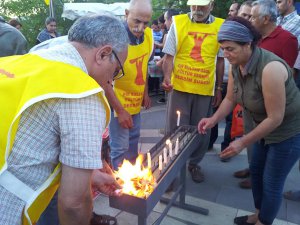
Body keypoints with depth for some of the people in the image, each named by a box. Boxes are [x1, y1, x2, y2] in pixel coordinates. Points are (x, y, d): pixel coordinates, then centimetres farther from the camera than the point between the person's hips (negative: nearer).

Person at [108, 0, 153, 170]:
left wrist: (145, 93, 10)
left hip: (136, 101, 7)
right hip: (118, 102, -6)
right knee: (120, 148, -2)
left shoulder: (148, 35, -5)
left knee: (133, 142, 19)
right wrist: (120, 110, -20)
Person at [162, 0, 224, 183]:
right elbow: (169, 56, -1)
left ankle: (194, 163, 33)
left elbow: (220, 60, 9)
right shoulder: (178, 23, -2)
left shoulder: (220, 26, 3)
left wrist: (219, 88, 9)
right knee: (175, 129, 7)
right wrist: (167, 77, -18)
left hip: (205, 89, 2)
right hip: (179, 87, -1)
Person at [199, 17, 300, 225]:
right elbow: (230, 99, 1)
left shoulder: (270, 68, -34)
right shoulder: (237, 66, -9)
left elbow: (275, 118, -29)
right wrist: (213, 120, -15)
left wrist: (243, 142, -23)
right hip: (266, 128, 8)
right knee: (256, 171, 20)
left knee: (272, 183, 5)